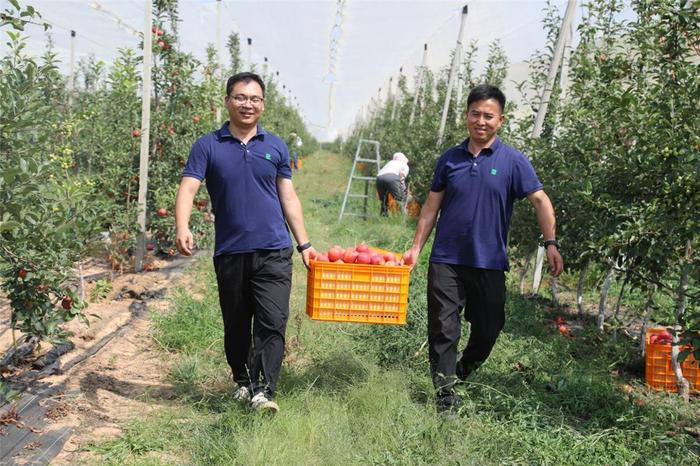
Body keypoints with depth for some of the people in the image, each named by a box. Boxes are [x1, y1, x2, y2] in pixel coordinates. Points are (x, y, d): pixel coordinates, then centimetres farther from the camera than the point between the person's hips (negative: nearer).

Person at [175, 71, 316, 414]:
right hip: (230, 253, 0)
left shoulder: (276, 147, 8)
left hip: (274, 252, 0)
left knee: (272, 322, -10)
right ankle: (242, 381, 32)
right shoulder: (208, 146, 2)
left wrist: (304, 244, 8)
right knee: (236, 324, 14)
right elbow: (188, 189, -8)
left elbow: (288, 198, 11)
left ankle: (263, 390, -3)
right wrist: (182, 228, -27)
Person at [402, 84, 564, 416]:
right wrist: (416, 247, 7)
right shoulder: (449, 159, 6)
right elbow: (432, 206, 10)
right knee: (443, 331, 1)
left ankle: (463, 374, 37)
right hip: (446, 261, 1)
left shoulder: (513, 161, -1)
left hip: (490, 264, 0)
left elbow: (540, 201, -4)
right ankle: (446, 395, 13)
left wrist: (551, 243, -16)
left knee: (488, 331, 10)